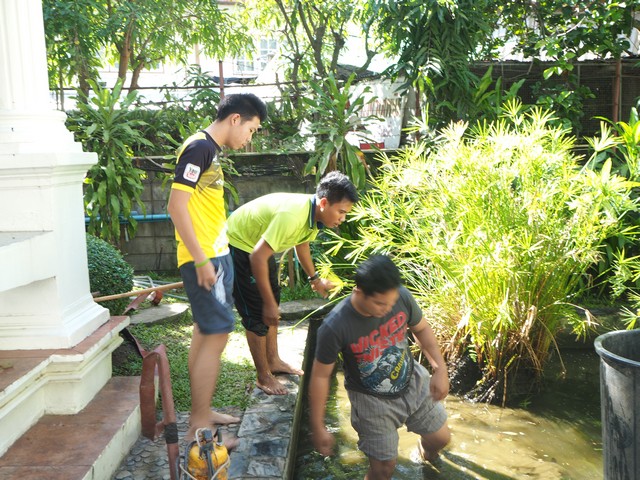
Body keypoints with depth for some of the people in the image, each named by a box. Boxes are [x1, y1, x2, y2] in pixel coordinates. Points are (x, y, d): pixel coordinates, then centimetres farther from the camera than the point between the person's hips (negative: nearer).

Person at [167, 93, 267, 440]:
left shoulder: (209, 149, 16)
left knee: (206, 332, 15)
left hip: (215, 256, 10)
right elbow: (177, 206, -20)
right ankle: (199, 427, 2)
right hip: (205, 259, -10)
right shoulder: (199, 147, -14)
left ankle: (202, 412, 27)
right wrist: (201, 260, -22)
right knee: (217, 334, -7)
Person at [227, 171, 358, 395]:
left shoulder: (313, 213, -10)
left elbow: (301, 243, 13)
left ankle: (273, 361, 32)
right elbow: (257, 257, -39)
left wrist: (315, 278, 19)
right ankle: (263, 377, 10)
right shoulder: (292, 215, -39)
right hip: (238, 245, -9)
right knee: (258, 314, -5)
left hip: (259, 244, 9)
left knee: (273, 302, 17)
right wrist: (269, 303, -32)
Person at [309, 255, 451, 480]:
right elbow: (320, 376, -20)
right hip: (372, 400, -4)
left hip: (413, 382, 4)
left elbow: (421, 329, -2)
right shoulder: (335, 327, -34)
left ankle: (427, 452, 58)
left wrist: (440, 368, -10)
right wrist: (318, 428, -14)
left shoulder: (401, 296, -23)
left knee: (440, 437, 21)